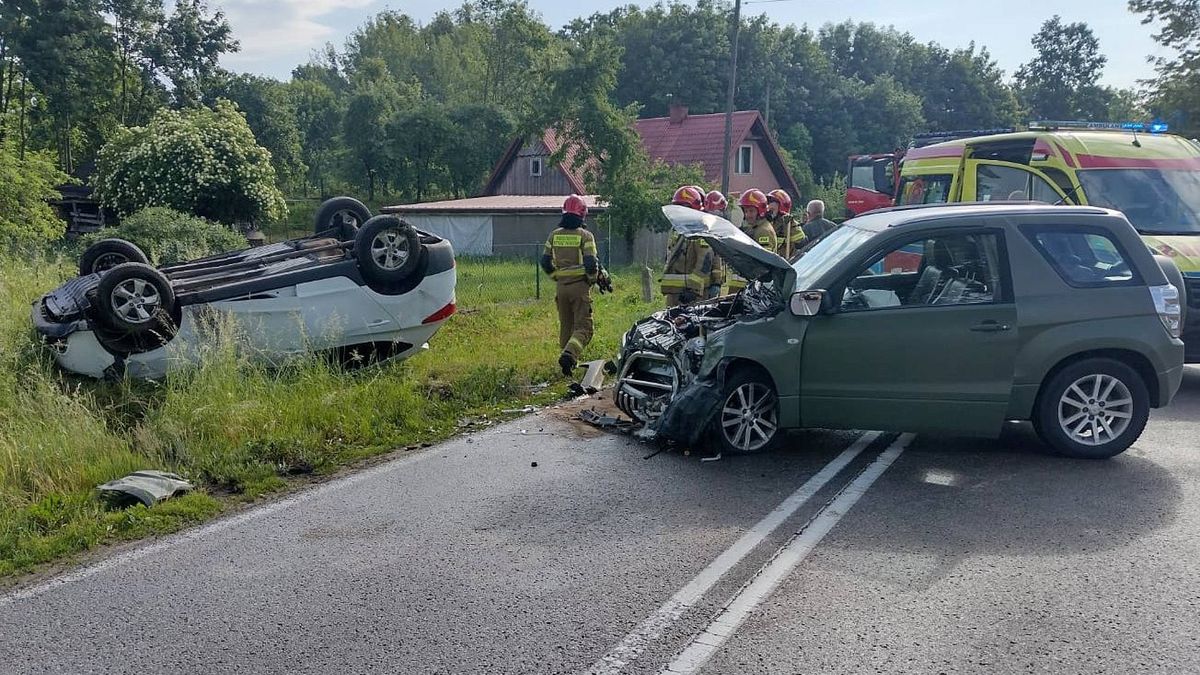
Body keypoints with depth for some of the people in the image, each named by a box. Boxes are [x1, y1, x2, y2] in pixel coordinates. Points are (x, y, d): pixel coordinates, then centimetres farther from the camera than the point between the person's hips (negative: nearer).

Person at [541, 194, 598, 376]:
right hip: (580, 286, -5)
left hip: (561, 286, 5)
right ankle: (569, 354, -25)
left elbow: (545, 263, 8)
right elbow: (591, 264, -14)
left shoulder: (554, 235, 5)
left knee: (566, 325, 18)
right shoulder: (585, 235, -9)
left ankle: (570, 360, 25)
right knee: (583, 327, -2)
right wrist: (593, 279, 5)